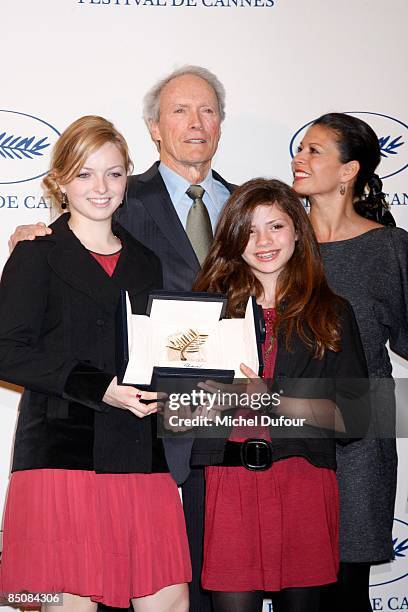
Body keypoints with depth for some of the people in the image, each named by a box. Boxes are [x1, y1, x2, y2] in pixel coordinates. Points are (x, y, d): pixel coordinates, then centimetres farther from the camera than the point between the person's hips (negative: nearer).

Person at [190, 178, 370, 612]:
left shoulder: (330, 312, 8)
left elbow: (354, 414, -2)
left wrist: (271, 400, -13)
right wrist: (214, 396, -14)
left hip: (303, 478, 0)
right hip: (228, 479, 0)